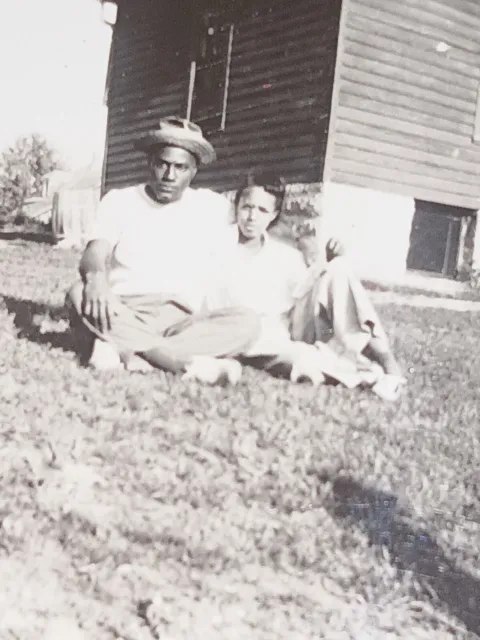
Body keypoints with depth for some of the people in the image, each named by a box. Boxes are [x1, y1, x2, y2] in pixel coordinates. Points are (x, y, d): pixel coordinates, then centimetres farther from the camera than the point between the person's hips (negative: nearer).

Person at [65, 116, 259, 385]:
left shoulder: (214, 207, 12)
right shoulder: (119, 200, 8)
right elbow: (94, 254, -6)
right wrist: (96, 276, -29)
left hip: (179, 321, 1)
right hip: (122, 316, 0)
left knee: (246, 321, -27)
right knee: (79, 295, -32)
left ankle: (126, 352, -36)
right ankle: (190, 363, -37)